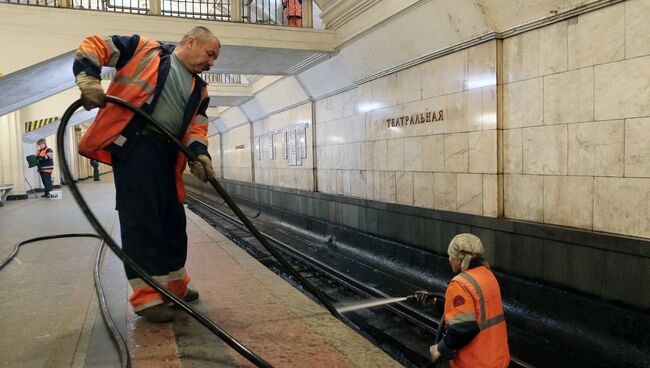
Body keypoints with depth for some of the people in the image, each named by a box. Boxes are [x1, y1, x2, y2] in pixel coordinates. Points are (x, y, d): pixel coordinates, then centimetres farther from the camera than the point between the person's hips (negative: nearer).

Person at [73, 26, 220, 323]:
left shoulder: (199, 89, 21)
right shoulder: (144, 49, 6)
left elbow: (196, 124, 10)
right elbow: (93, 46, 6)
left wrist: (199, 152, -10)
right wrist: (88, 79, -13)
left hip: (168, 154, 7)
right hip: (133, 144, -7)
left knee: (173, 219, 11)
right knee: (140, 218, -9)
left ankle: (173, 284, 27)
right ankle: (146, 297, -1)